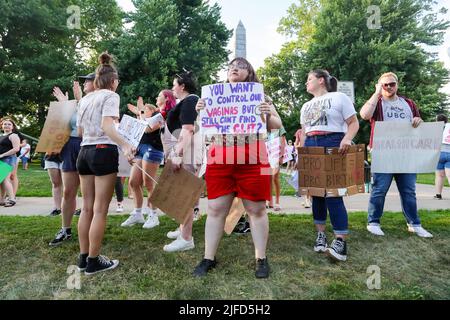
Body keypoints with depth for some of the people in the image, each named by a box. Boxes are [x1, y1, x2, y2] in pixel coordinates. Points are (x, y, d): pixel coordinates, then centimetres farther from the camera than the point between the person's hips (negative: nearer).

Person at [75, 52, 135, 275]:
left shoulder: (85, 99, 17)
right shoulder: (110, 96, -4)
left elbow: (80, 131, 19)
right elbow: (107, 126, -20)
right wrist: (125, 145, -31)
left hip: (84, 152, 8)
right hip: (103, 152, -8)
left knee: (87, 207, 12)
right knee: (100, 210, -3)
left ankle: (83, 257, 20)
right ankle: (93, 261, 4)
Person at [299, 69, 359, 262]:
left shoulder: (339, 98, 4)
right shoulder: (306, 106, 23)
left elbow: (354, 123, -2)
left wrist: (347, 138, -21)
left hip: (333, 145, -6)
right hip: (310, 148, 6)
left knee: (333, 194, -13)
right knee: (316, 192, 6)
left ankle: (340, 242, -9)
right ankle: (320, 234, 16)